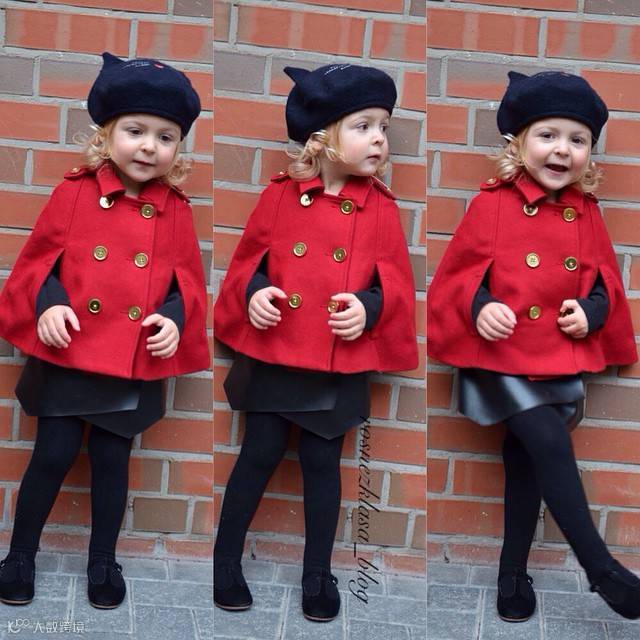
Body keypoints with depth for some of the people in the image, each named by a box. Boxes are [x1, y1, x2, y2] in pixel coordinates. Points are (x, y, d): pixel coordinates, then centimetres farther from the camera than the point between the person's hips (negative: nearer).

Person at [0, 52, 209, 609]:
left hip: (137, 364, 1)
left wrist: (175, 316, -13)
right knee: (54, 455, 5)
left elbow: (187, 278, 5)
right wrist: (48, 304, -16)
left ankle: (103, 560, 31)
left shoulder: (175, 209, 0)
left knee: (112, 459, 12)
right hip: (67, 355, -1)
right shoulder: (74, 192, -4)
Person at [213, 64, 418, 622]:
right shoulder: (281, 195, -4)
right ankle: (225, 559, 29)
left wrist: (370, 306, -20)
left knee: (323, 462, 11)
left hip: (341, 365, 1)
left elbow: (396, 282, -1)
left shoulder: (381, 209, -3)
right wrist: (254, 292, -14)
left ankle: (318, 574, 28)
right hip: (274, 355, 0)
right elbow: (249, 258, 5)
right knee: (260, 454, 10)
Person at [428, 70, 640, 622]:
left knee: (527, 463, 14)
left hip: (561, 359, 5)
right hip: (502, 354, -5)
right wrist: (480, 306, -24)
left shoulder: (586, 212, 5)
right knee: (552, 447, -16)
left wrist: (591, 309, -8)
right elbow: (459, 274, -6)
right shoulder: (492, 204, -8)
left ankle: (513, 572, 29)